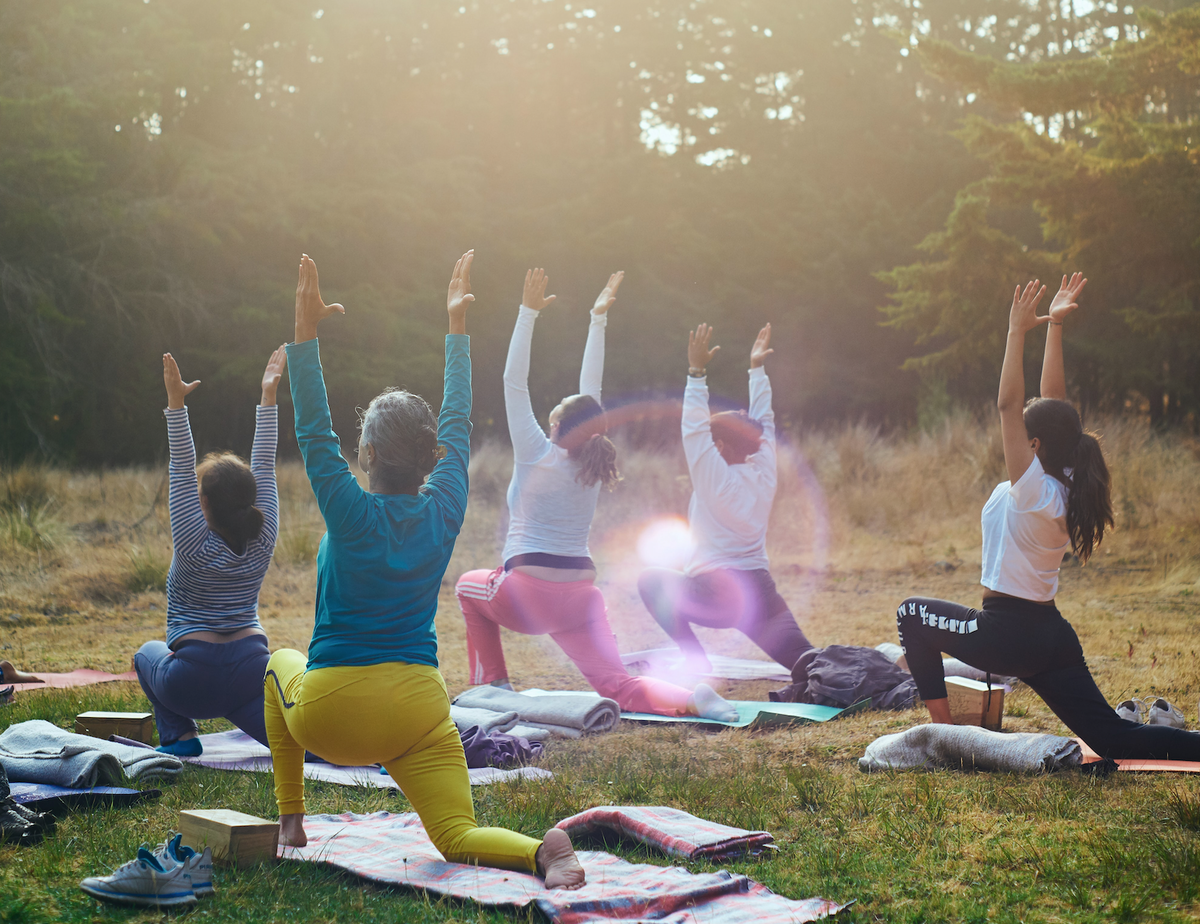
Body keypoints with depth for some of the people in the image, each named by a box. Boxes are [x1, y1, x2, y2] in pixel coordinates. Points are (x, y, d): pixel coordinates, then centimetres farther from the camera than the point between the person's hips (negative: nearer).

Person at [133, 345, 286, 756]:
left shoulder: (196, 546, -10)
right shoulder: (263, 541, 0)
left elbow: (181, 473, -13)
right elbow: (264, 467, 4)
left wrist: (176, 404, -17)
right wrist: (268, 396, 6)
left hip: (194, 679, -3)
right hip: (251, 668, 3)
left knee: (148, 654, 28)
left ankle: (179, 734, 11)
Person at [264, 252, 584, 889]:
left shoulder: (353, 514, -12)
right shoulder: (444, 511, -2)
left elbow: (314, 433, -11)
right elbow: (458, 424, 10)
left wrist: (306, 332, -13)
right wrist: (457, 325, 16)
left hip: (331, 714, -2)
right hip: (418, 710, 2)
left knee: (282, 664, 32)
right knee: (459, 839, 1)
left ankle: (290, 819, 30)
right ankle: (544, 851, -34)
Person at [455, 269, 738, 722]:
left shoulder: (538, 456, -5)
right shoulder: (592, 465, 6)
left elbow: (514, 383, -5)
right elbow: (591, 389, 15)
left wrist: (529, 312, -4)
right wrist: (598, 319, 19)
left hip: (527, 594, -4)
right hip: (580, 596, 4)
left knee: (469, 586, 28)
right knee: (617, 687, -5)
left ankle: (493, 684, 21)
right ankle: (691, 698, -33)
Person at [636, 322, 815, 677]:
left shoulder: (716, 480, -8)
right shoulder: (764, 475, 7)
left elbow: (694, 428, -12)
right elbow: (763, 422, 18)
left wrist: (696, 372, -13)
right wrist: (757, 369, 22)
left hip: (715, 597, -6)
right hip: (762, 592, 6)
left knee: (651, 580, 14)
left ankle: (695, 660, 5)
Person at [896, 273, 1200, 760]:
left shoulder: (1033, 488, -17)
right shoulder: (1065, 486, 4)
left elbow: (1008, 405, -22)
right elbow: (1052, 400, 9)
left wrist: (1018, 332, -19)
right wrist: (1054, 327, 9)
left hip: (1009, 634, -8)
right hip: (1053, 638, 8)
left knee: (911, 614, 13)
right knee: (1115, 740, 8)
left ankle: (941, 725, 10)